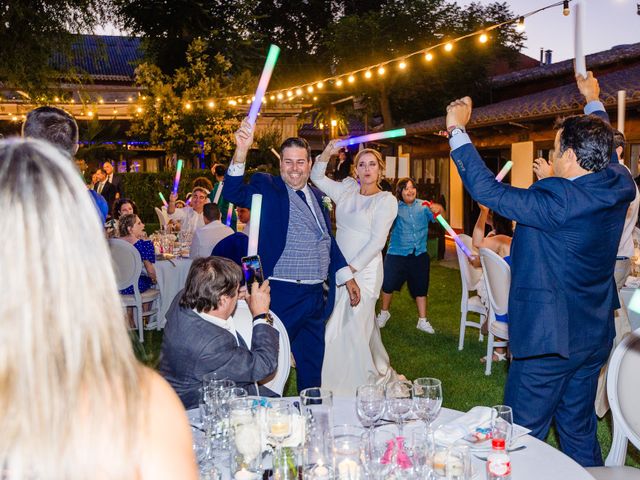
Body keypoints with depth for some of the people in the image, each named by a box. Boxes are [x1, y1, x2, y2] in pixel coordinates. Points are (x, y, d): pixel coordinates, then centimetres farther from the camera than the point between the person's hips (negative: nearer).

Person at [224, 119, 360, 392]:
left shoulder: (316, 195, 14)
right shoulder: (267, 187, -4)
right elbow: (233, 193, -23)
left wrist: (346, 277, 19)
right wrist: (241, 151, -35)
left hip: (316, 296, 7)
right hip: (282, 295, -6)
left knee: (313, 364, 18)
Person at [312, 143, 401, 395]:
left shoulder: (386, 200, -7)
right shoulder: (347, 190, 9)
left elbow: (377, 241, -12)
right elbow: (317, 177, 14)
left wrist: (351, 268, -16)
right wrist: (327, 152, -3)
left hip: (364, 271, -6)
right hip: (341, 270, 6)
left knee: (350, 328, -5)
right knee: (365, 325, 16)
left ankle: (354, 387, 10)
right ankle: (381, 374, 33)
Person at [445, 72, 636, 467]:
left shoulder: (558, 201, -25)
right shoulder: (619, 185, -1)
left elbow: (488, 190, -21)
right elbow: (604, 153, 21)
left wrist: (457, 130, -10)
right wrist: (594, 102, 37)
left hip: (549, 338, -8)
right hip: (594, 335, 9)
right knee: (579, 430, 21)